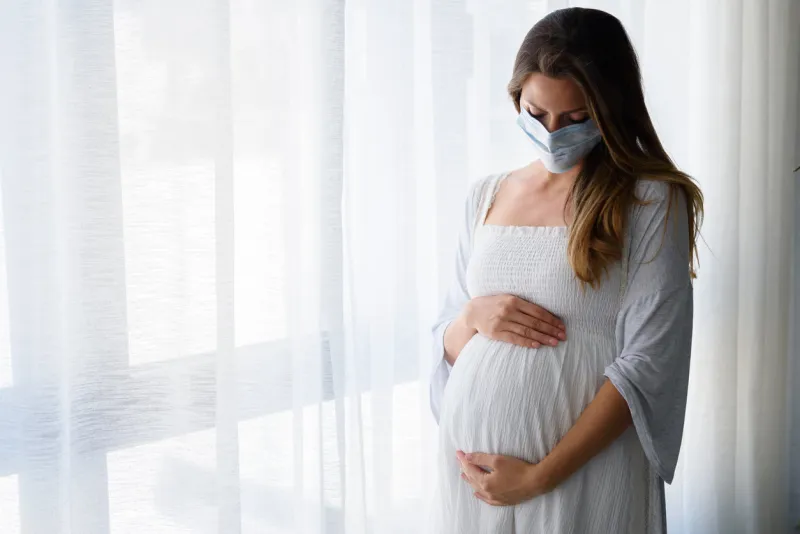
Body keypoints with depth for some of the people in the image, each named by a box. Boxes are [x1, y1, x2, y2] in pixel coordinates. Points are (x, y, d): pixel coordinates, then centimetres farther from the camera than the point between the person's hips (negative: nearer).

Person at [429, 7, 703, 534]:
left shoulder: (651, 202, -5)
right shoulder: (486, 197, 9)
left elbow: (649, 365, -12)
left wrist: (540, 476, -16)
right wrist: (473, 316, -9)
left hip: (584, 470, -4)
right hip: (470, 464, 4)